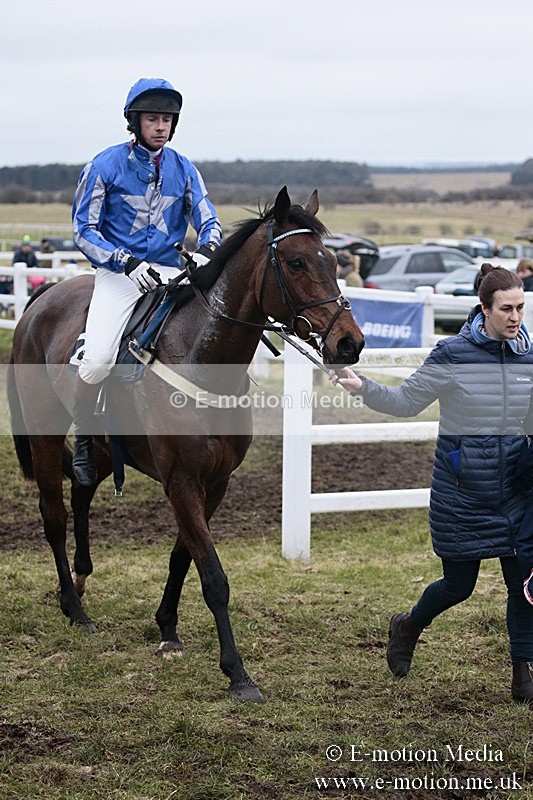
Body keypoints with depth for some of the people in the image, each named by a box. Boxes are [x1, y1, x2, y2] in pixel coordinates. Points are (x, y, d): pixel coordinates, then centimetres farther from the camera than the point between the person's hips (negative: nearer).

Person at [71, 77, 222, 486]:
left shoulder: (183, 169, 8)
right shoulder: (106, 166, -3)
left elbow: (208, 221, 7)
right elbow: (84, 230, -2)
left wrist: (205, 250, -18)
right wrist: (128, 263, -17)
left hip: (171, 272, 4)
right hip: (118, 273, -4)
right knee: (97, 362, -24)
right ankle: (83, 438, 2)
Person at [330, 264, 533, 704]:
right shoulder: (453, 355, -14)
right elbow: (406, 402, -7)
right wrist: (362, 386, -20)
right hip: (462, 489, -3)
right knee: (459, 585, 10)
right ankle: (408, 627, 41)